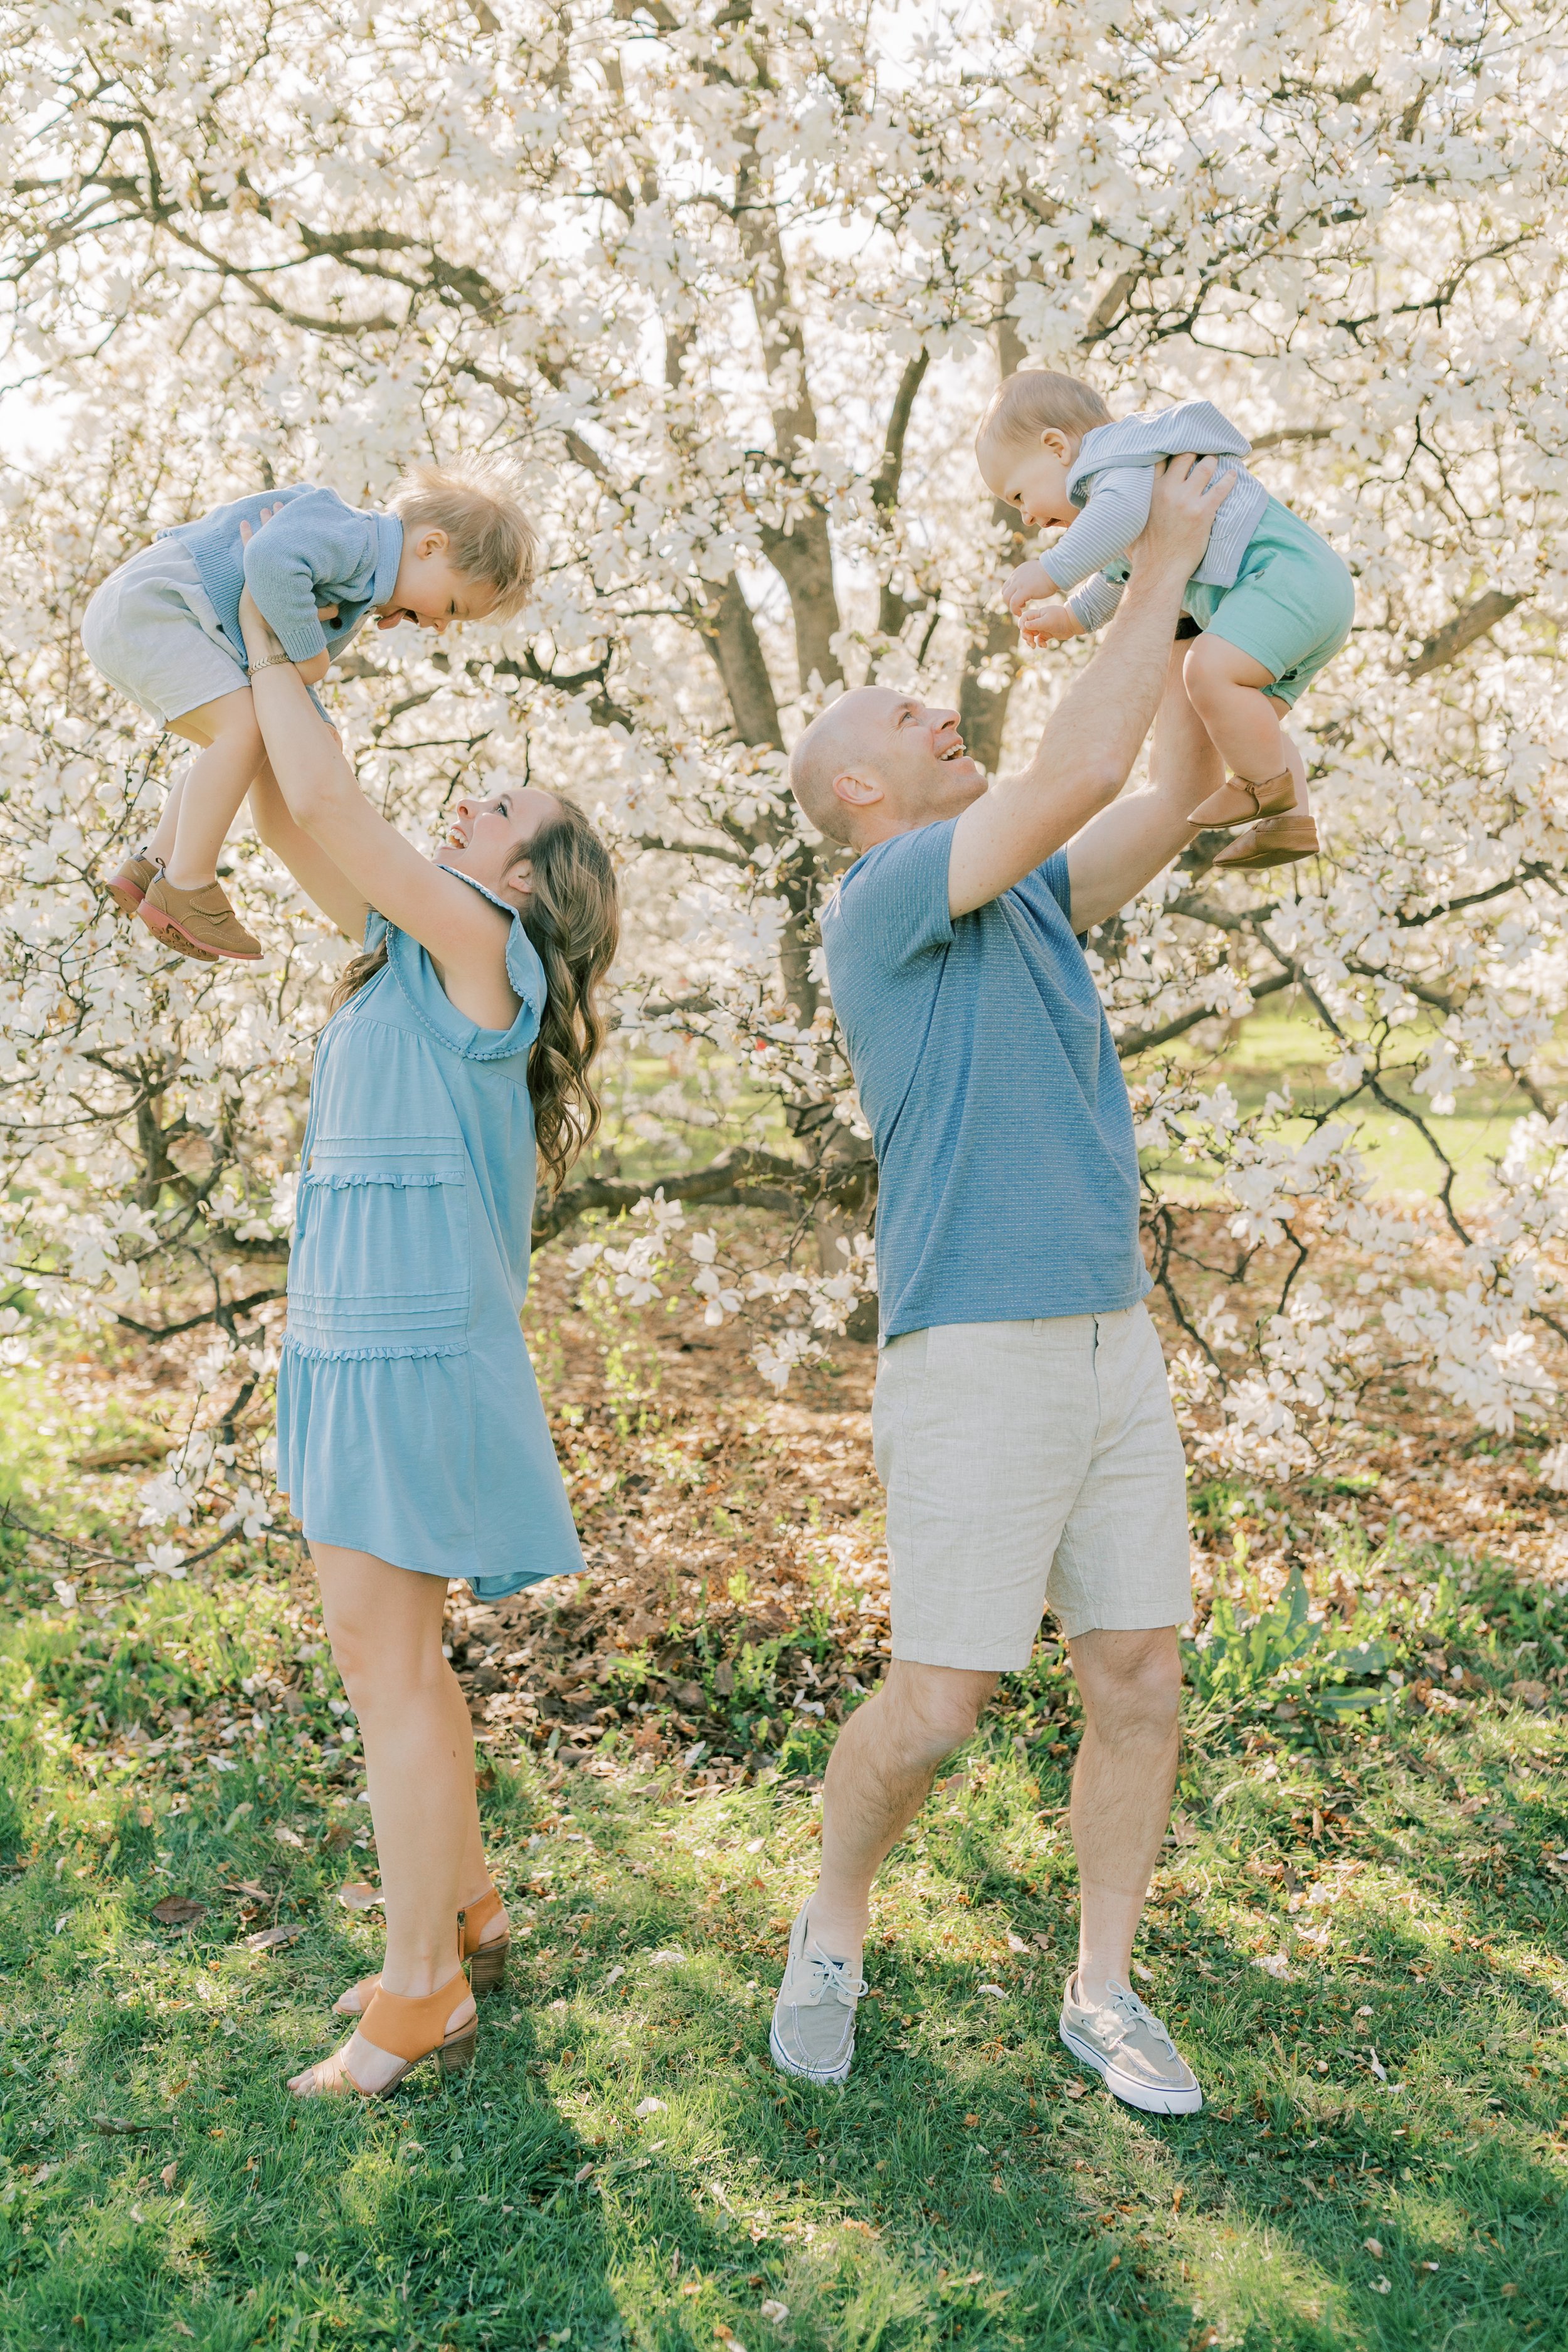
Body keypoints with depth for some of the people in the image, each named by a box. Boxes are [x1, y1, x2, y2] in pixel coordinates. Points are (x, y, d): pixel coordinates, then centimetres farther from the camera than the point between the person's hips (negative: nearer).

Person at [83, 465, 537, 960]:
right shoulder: (352, 536, -17)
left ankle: (151, 863, 17)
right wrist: (308, 652, -25)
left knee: (235, 747, 17)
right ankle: (185, 886, -17)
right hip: (147, 601, -11)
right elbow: (270, 560, -36)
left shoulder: (355, 607, 16)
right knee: (244, 729, -21)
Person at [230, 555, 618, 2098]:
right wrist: (258, 670, 13)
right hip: (347, 1339, 9)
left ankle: (420, 1997, 9)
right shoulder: (416, 954, 14)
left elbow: (327, 799, -15)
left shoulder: (483, 946, -9)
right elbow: (287, 821, 18)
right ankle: (466, 1915, 30)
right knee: (387, 1651, 16)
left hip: (414, 1348, -9)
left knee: (383, 1659, -3)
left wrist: (270, 660, -1)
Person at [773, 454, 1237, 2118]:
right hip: (970, 1366, -7)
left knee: (1141, 1685, 7)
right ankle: (835, 1927, 27)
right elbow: (1084, 768, -19)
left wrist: (1188, 579, 13)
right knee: (937, 1704, -2)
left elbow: (1176, 794, 19)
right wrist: (1158, 564, -8)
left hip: (1113, 1350, 8)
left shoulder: (1023, 899, 18)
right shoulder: (883, 899, -9)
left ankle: (1103, 1996, 23)